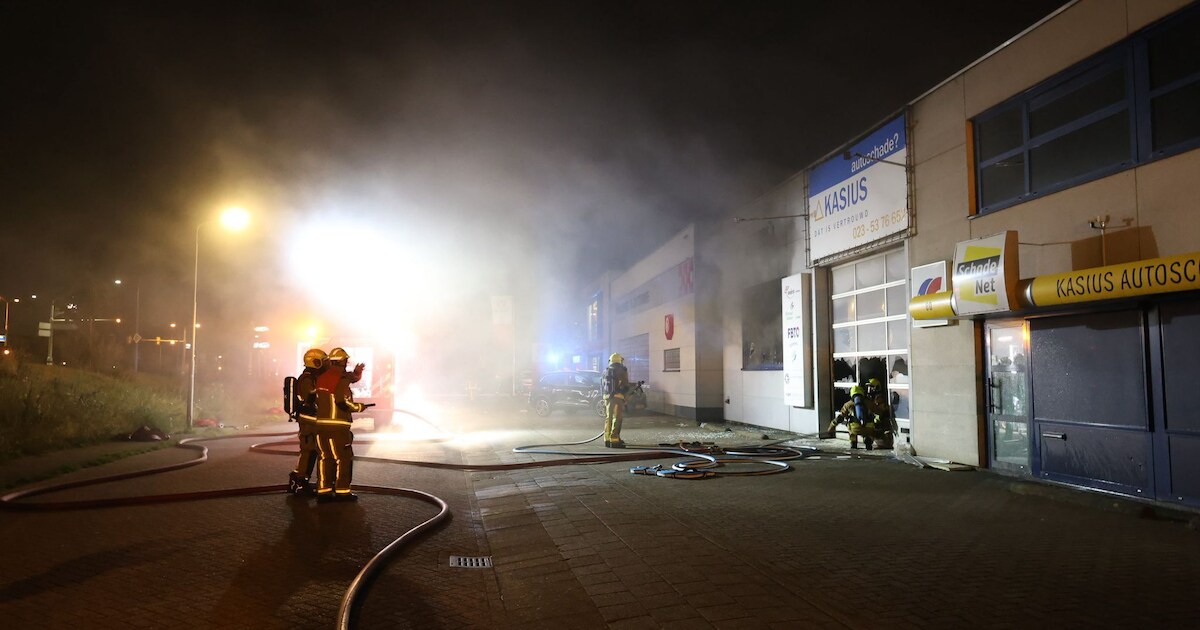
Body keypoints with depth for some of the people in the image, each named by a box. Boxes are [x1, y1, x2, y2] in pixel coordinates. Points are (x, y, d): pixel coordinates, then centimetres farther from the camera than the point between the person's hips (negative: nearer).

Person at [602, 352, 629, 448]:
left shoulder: (606, 371, 12)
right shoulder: (622, 370, -4)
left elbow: (604, 385, 15)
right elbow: (626, 386, -4)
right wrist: (623, 391, 15)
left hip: (607, 397, 6)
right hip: (617, 397, -6)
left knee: (608, 418, 15)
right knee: (617, 418, -6)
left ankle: (607, 439, 20)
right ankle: (614, 440, -12)